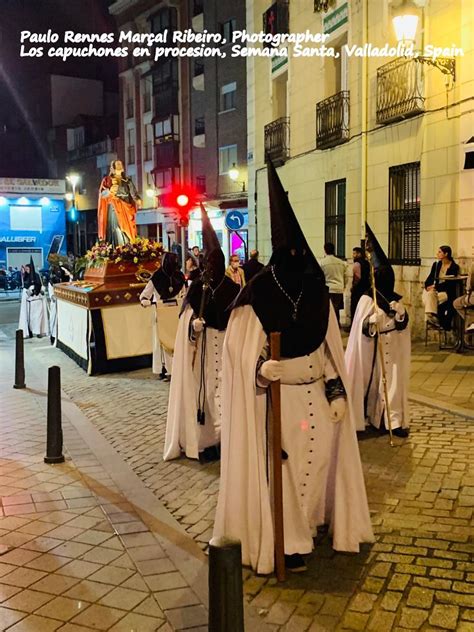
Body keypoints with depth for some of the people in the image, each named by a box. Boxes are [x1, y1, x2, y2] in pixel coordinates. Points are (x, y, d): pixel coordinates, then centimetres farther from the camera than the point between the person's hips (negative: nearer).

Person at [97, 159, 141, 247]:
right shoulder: (107, 180, 9)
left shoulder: (127, 181, 16)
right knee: (117, 232, -13)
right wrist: (109, 191, -22)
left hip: (126, 210, 3)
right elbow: (102, 194, -1)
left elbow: (133, 193, 3)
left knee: (128, 231, -5)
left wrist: (138, 199, -18)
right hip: (114, 209, -3)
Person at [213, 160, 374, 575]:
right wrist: (262, 368, -29)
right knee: (283, 466, 3)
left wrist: (338, 392, 2)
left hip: (318, 394, 5)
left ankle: (306, 525, 37)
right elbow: (241, 349, -10)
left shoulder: (316, 290, 0)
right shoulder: (258, 292, -13)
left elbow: (330, 347, 6)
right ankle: (288, 542, 18)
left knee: (318, 460, 13)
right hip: (280, 396, -4)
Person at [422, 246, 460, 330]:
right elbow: (430, 278, 7)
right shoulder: (436, 264, 12)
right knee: (429, 295, -30)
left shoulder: (454, 267, -5)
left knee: (431, 298, -31)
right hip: (435, 289, 5)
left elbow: (450, 283, -13)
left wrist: (436, 287, -20)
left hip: (447, 292, -4)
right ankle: (430, 315, -36)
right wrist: (428, 286, -15)